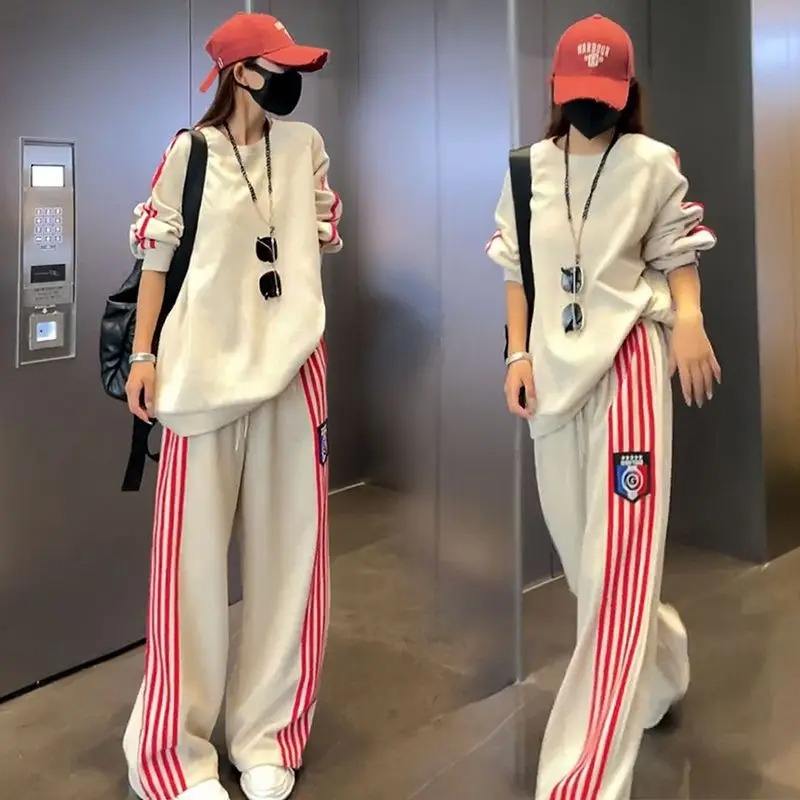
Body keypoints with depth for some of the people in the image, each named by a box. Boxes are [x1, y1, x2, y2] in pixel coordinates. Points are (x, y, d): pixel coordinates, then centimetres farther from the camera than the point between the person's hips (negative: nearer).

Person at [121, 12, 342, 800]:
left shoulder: (304, 144, 8)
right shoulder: (190, 152, -2)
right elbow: (157, 252, -1)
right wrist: (144, 353, -7)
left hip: (292, 362, 4)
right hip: (205, 366, -4)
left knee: (288, 548, 6)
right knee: (193, 555, 0)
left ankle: (266, 732, 20)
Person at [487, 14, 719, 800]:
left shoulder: (654, 163, 1)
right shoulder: (528, 168, 10)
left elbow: (678, 256, 4)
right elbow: (518, 269, 13)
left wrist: (689, 319, -15)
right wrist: (518, 355, 4)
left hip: (629, 361, -4)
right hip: (555, 366, 5)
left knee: (618, 566, -10)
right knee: (579, 552, 14)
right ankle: (656, 669, 43)